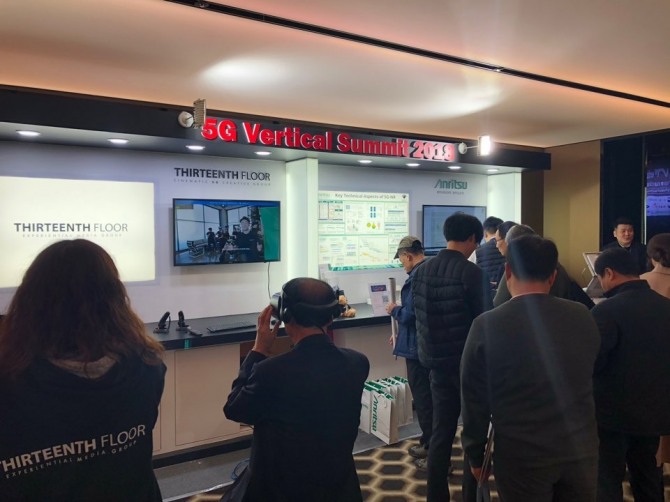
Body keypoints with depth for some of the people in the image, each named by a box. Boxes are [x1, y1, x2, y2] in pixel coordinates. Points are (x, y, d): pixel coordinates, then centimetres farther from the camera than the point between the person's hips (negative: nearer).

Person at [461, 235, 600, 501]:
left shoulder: (487, 325, -16)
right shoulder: (583, 317, -5)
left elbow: (474, 400, -9)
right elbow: (584, 383, 9)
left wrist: (475, 455, 4)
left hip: (522, 457, -3)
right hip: (581, 450, 3)